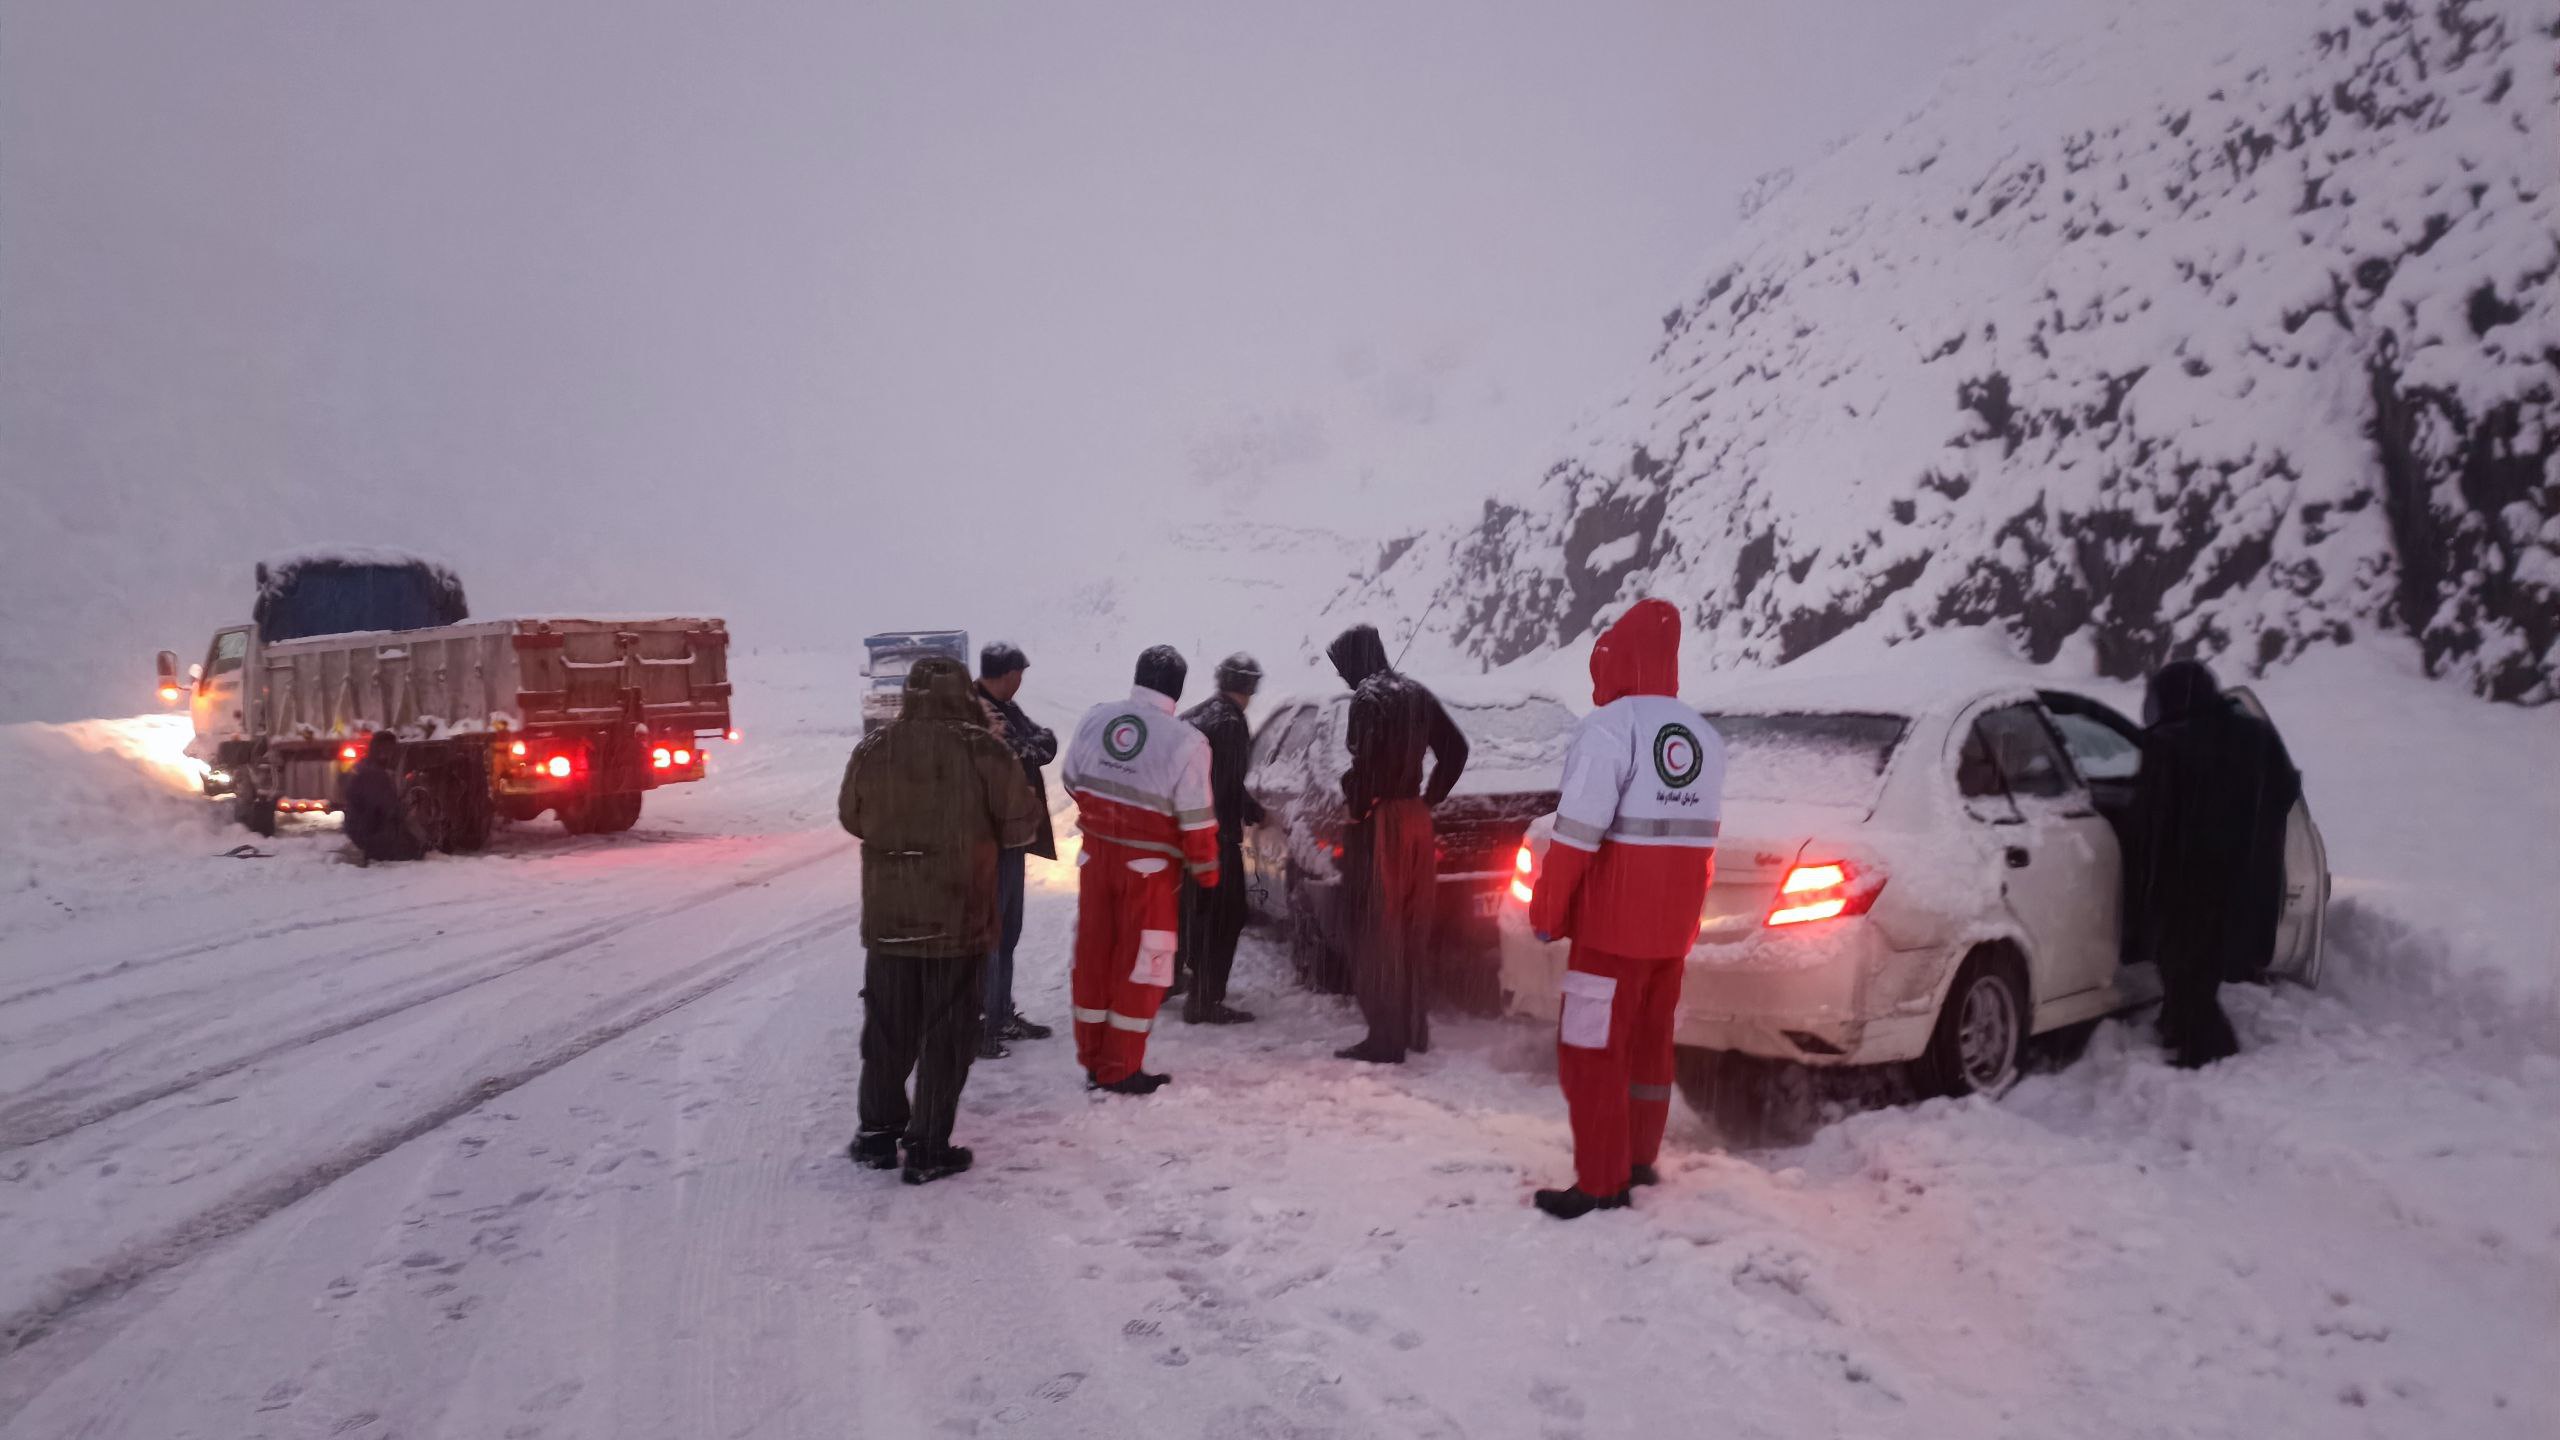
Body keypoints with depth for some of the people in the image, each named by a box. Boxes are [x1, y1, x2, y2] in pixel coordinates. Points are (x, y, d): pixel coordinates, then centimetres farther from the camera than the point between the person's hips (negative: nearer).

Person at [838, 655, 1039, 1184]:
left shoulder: (872, 749, -3)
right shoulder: (983, 750, -12)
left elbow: (852, 818, 11)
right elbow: (1021, 825, -6)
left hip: (886, 915, 3)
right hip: (958, 916, -3)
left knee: (886, 1028, 17)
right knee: (946, 1035, 7)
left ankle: (877, 1134, 26)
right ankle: (928, 1150, 9)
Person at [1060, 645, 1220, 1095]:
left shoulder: (1094, 719, -2)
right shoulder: (1186, 742, -18)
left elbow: (1073, 782, 10)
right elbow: (1195, 820, -15)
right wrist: (1207, 872, -2)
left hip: (1096, 855, 5)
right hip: (1150, 867, -5)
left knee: (1093, 956, 14)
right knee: (1139, 965, 6)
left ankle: (1093, 1060, 25)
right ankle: (1121, 1069, 12)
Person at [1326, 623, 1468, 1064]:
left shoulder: (1369, 698, -14)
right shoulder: (1415, 693, 12)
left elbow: (1366, 762, -25)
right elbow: (1455, 750, 16)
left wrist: (1355, 808, -11)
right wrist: (1430, 798, 16)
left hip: (1379, 824, -8)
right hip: (1415, 820, 8)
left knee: (1377, 933, -3)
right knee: (1411, 931, 15)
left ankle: (1386, 1038, -2)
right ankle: (1413, 1028, 24)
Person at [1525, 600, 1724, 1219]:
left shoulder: (1609, 726, -13)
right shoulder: (1704, 737, 10)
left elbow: (1577, 832, -18)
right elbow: (1701, 836, 13)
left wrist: (1546, 909, -11)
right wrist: (1682, 903, 20)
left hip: (1614, 922, -8)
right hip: (1674, 922, 8)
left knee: (1591, 1051, -1)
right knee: (1649, 1042, 19)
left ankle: (1601, 1184, 0)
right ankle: (1640, 1160, 30)